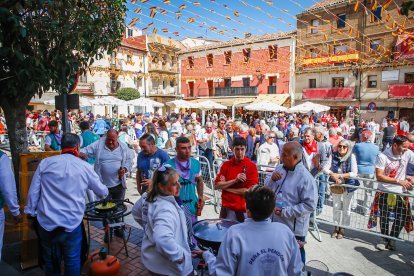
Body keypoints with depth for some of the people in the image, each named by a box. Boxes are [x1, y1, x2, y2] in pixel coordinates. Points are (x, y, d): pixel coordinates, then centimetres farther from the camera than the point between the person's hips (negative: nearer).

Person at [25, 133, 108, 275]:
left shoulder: (45, 162, -2)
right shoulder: (84, 166, -4)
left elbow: (33, 191, 0)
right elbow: (102, 191, 8)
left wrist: (31, 212, 13)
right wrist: (105, 192, 30)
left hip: (46, 223, 2)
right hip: (71, 224, -2)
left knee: (50, 261, 21)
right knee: (72, 260, 16)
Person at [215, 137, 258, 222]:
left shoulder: (251, 166, -9)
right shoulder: (226, 165, 1)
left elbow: (250, 190, -14)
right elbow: (216, 185, -3)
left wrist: (225, 186, -9)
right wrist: (235, 180, -17)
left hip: (243, 209, -3)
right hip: (227, 208, 3)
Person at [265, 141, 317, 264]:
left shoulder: (305, 177, -21)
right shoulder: (279, 168, 0)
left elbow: (310, 205, -23)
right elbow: (266, 187, 8)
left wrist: (285, 212, -25)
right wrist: (272, 179, -14)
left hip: (293, 229, -6)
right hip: (275, 223, 7)